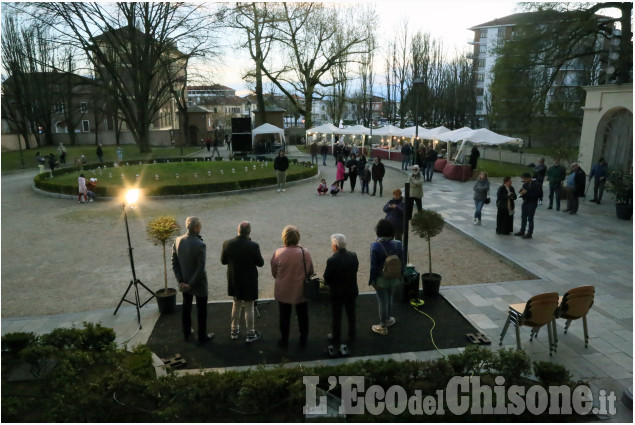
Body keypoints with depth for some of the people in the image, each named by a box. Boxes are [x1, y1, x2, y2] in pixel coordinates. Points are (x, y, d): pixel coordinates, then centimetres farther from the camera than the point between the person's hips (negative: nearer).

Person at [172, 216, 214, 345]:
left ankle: (187, 334, 40)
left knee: (186, 308, 23)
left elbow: (174, 263, -5)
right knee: (201, 310, 13)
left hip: (184, 282, 6)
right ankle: (202, 337, 29)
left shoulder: (178, 241, -10)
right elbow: (200, 269, -27)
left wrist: (181, 280, -3)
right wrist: (191, 285, -16)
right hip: (198, 283, -5)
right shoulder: (200, 245, -28)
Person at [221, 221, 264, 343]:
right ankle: (250, 334, 24)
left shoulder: (227, 244, -13)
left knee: (236, 305, 23)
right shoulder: (253, 246, -23)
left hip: (234, 280, 4)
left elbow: (223, 261, -1)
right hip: (249, 281, -4)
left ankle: (234, 331, 35)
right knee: (249, 308, 11)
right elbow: (260, 263, -12)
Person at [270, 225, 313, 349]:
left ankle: (284, 341, 34)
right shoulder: (305, 253, -17)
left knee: (284, 317, 19)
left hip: (283, 292, 0)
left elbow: (274, 273, -6)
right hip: (301, 292, 1)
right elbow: (311, 272, -4)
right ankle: (303, 341, 32)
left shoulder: (278, 253, -20)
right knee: (303, 316, 20)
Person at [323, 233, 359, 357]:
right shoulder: (353, 256, -11)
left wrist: (330, 285, 4)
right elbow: (355, 269, 1)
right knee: (351, 315, 23)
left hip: (337, 293, -5)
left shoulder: (332, 260, -26)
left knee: (336, 318, 12)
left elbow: (326, 278, -17)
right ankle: (351, 337, 40)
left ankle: (336, 341, 23)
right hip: (352, 291, 5)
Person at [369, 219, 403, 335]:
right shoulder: (398, 244, -14)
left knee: (382, 301, 12)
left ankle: (383, 327, 27)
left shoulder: (375, 246, -25)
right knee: (389, 298, 26)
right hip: (394, 278, 4)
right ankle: (388, 319, 45)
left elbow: (373, 266, -20)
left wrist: (372, 280, -7)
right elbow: (402, 262, -3)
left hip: (381, 279, -4)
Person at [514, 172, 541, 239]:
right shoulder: (525, 184, 6)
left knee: (530, 218, -1)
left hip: (532, 203, -7)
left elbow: (536, 194, -21)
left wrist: (526, 192, -24)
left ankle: (529, 233, 7)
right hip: (525, 202, 7)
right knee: (523, 217, 13)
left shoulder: (535, 184, -15)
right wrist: (521, 193, -7)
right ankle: (522, 231, 26)